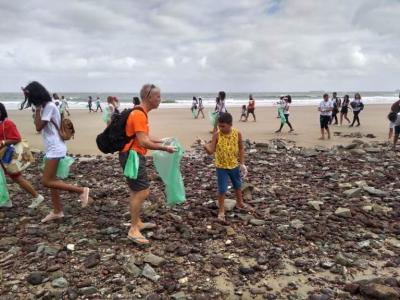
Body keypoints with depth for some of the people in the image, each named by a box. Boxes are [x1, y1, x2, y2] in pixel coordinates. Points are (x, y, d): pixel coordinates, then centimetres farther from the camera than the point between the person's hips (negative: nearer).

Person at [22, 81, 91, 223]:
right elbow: (39, 125, 12)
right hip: (51, 149, 10)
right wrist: (39, 109, 3)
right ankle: (57, 211, 21)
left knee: (47, 181, -10)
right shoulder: (45, 106, 13)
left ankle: (81, 190, -7)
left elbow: (38, 127, -16)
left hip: (55, 149, -10)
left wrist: (38, 109, -12)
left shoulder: (49, 106, -16)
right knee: (51, 180, 13)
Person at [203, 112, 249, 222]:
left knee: (237, 185, 22)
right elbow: (211, 151, -15)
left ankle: (240, 203, 46)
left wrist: (242, 163, -1)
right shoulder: (217, 135, -16)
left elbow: (241, 148, 1)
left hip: (234, 165, 3)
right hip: (221, 167, -3)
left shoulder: (237, 133, -11)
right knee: (222, 189, -1)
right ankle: (221, 211, 16)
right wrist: (205, 146, -36)